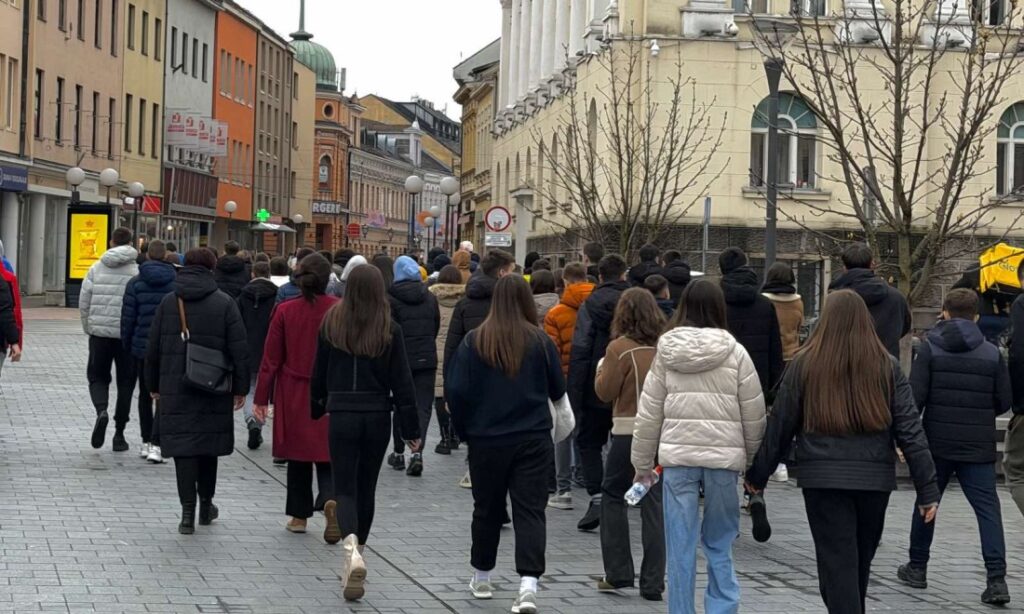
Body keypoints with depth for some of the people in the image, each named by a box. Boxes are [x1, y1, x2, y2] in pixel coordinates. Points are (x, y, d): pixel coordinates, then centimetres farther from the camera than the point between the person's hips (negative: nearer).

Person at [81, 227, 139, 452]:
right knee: (125, 383, 10)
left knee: (97, 377, 15)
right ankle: (119, 434, 12)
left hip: (99, 332, 1)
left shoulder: (96, 268, 4)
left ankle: (101, 411, -16)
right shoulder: (137, 271, -4)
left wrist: (89, 329, 15)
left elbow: (84, 301, 3)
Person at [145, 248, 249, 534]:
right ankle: (206, 505, 27)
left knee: (182, 448, 0)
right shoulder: (224, 303, -3)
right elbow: (239, 350, -5)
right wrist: (240, 388, 2)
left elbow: (153, 349, 7)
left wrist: (154, 385, 16)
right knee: (208, 446, 15)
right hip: (214, 390, 0)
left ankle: (188, 512, -7)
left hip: (175, 388, 0)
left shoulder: (168, 302, 4)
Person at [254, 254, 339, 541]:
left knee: (298, 456, 14)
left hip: (293, 394, 1)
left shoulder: (285, 311, -5)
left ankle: (299, 516, 19)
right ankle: (330, 500, -23)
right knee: (327, 456, 4)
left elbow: (271, 359, -2)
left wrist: (261, 399, 4)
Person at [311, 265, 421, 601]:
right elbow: (402, 382, -4)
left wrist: (317, 409, 23)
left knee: (345, 488, 1)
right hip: (378, 417, 1)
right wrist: (411, 429, 3)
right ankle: (355, 556, 26)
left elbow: (319, 375, 7)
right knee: (366, 488, 16)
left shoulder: (331, 324, -2)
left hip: (341, 415, -1)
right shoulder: (390, 331, -6)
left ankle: (352, 548, -25)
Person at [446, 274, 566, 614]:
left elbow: (455, 390, -7)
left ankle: (481, 578, 31)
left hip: (486, 440, 1)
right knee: (530, 510, 0)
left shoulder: (474, 341, -6)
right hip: (534, 439, -1)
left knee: (487, 509, 17)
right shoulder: (540, 341, -6)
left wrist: (464, 429, 8)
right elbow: (558, 389, 3)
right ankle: (528, 583, -15)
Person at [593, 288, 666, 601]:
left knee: (612, 496, 12)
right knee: (654, 504, 6)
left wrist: (600, 371, 11)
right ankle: (653, 582, 6)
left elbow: (605, 392, -6)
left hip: (629, 431, -4)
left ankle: (618, 573, 9)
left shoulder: (619, 347, -10)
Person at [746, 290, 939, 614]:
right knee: (861, 563, 19)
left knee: (837, 565, -2)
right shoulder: (888, 367, 2)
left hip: (823, 478, -2)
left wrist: (757, 475, 14)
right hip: (875, 479, 2)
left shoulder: (804, 364, -2)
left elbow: (780, 426, 2)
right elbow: (910, 431, -1)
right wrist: (927, 489, 2)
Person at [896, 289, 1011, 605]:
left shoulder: (930, 348, -4)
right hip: (979, 446, 0)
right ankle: (997, 578, -12)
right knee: (987, 508, -1)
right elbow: (1005, 401, 1)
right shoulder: (991, 353, 1)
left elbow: (916, 396, -10)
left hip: (937, 442, 0)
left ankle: (917, 567, 25)